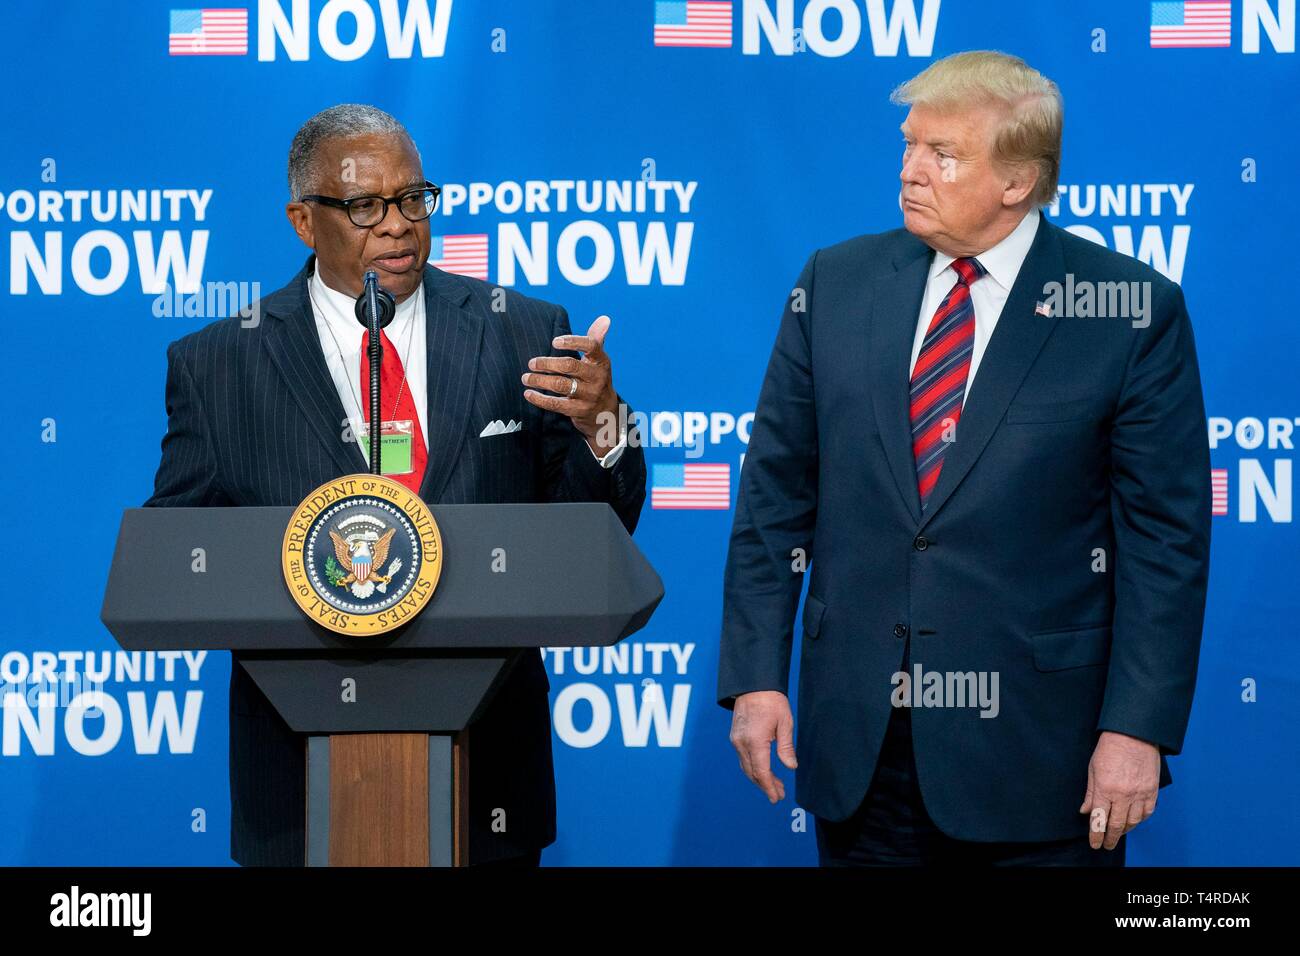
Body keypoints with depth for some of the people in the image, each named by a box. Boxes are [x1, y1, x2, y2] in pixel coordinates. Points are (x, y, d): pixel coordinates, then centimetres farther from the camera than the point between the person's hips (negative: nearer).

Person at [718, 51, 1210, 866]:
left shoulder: (1132, 310, -6)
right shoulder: (836, 282, 4)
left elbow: (1165, 538, -6)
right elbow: (775, 496, 6)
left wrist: (1138, 728, -11)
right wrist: (756, 676, 1)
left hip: (1032, 744, -3)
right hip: (856, 741, 3)